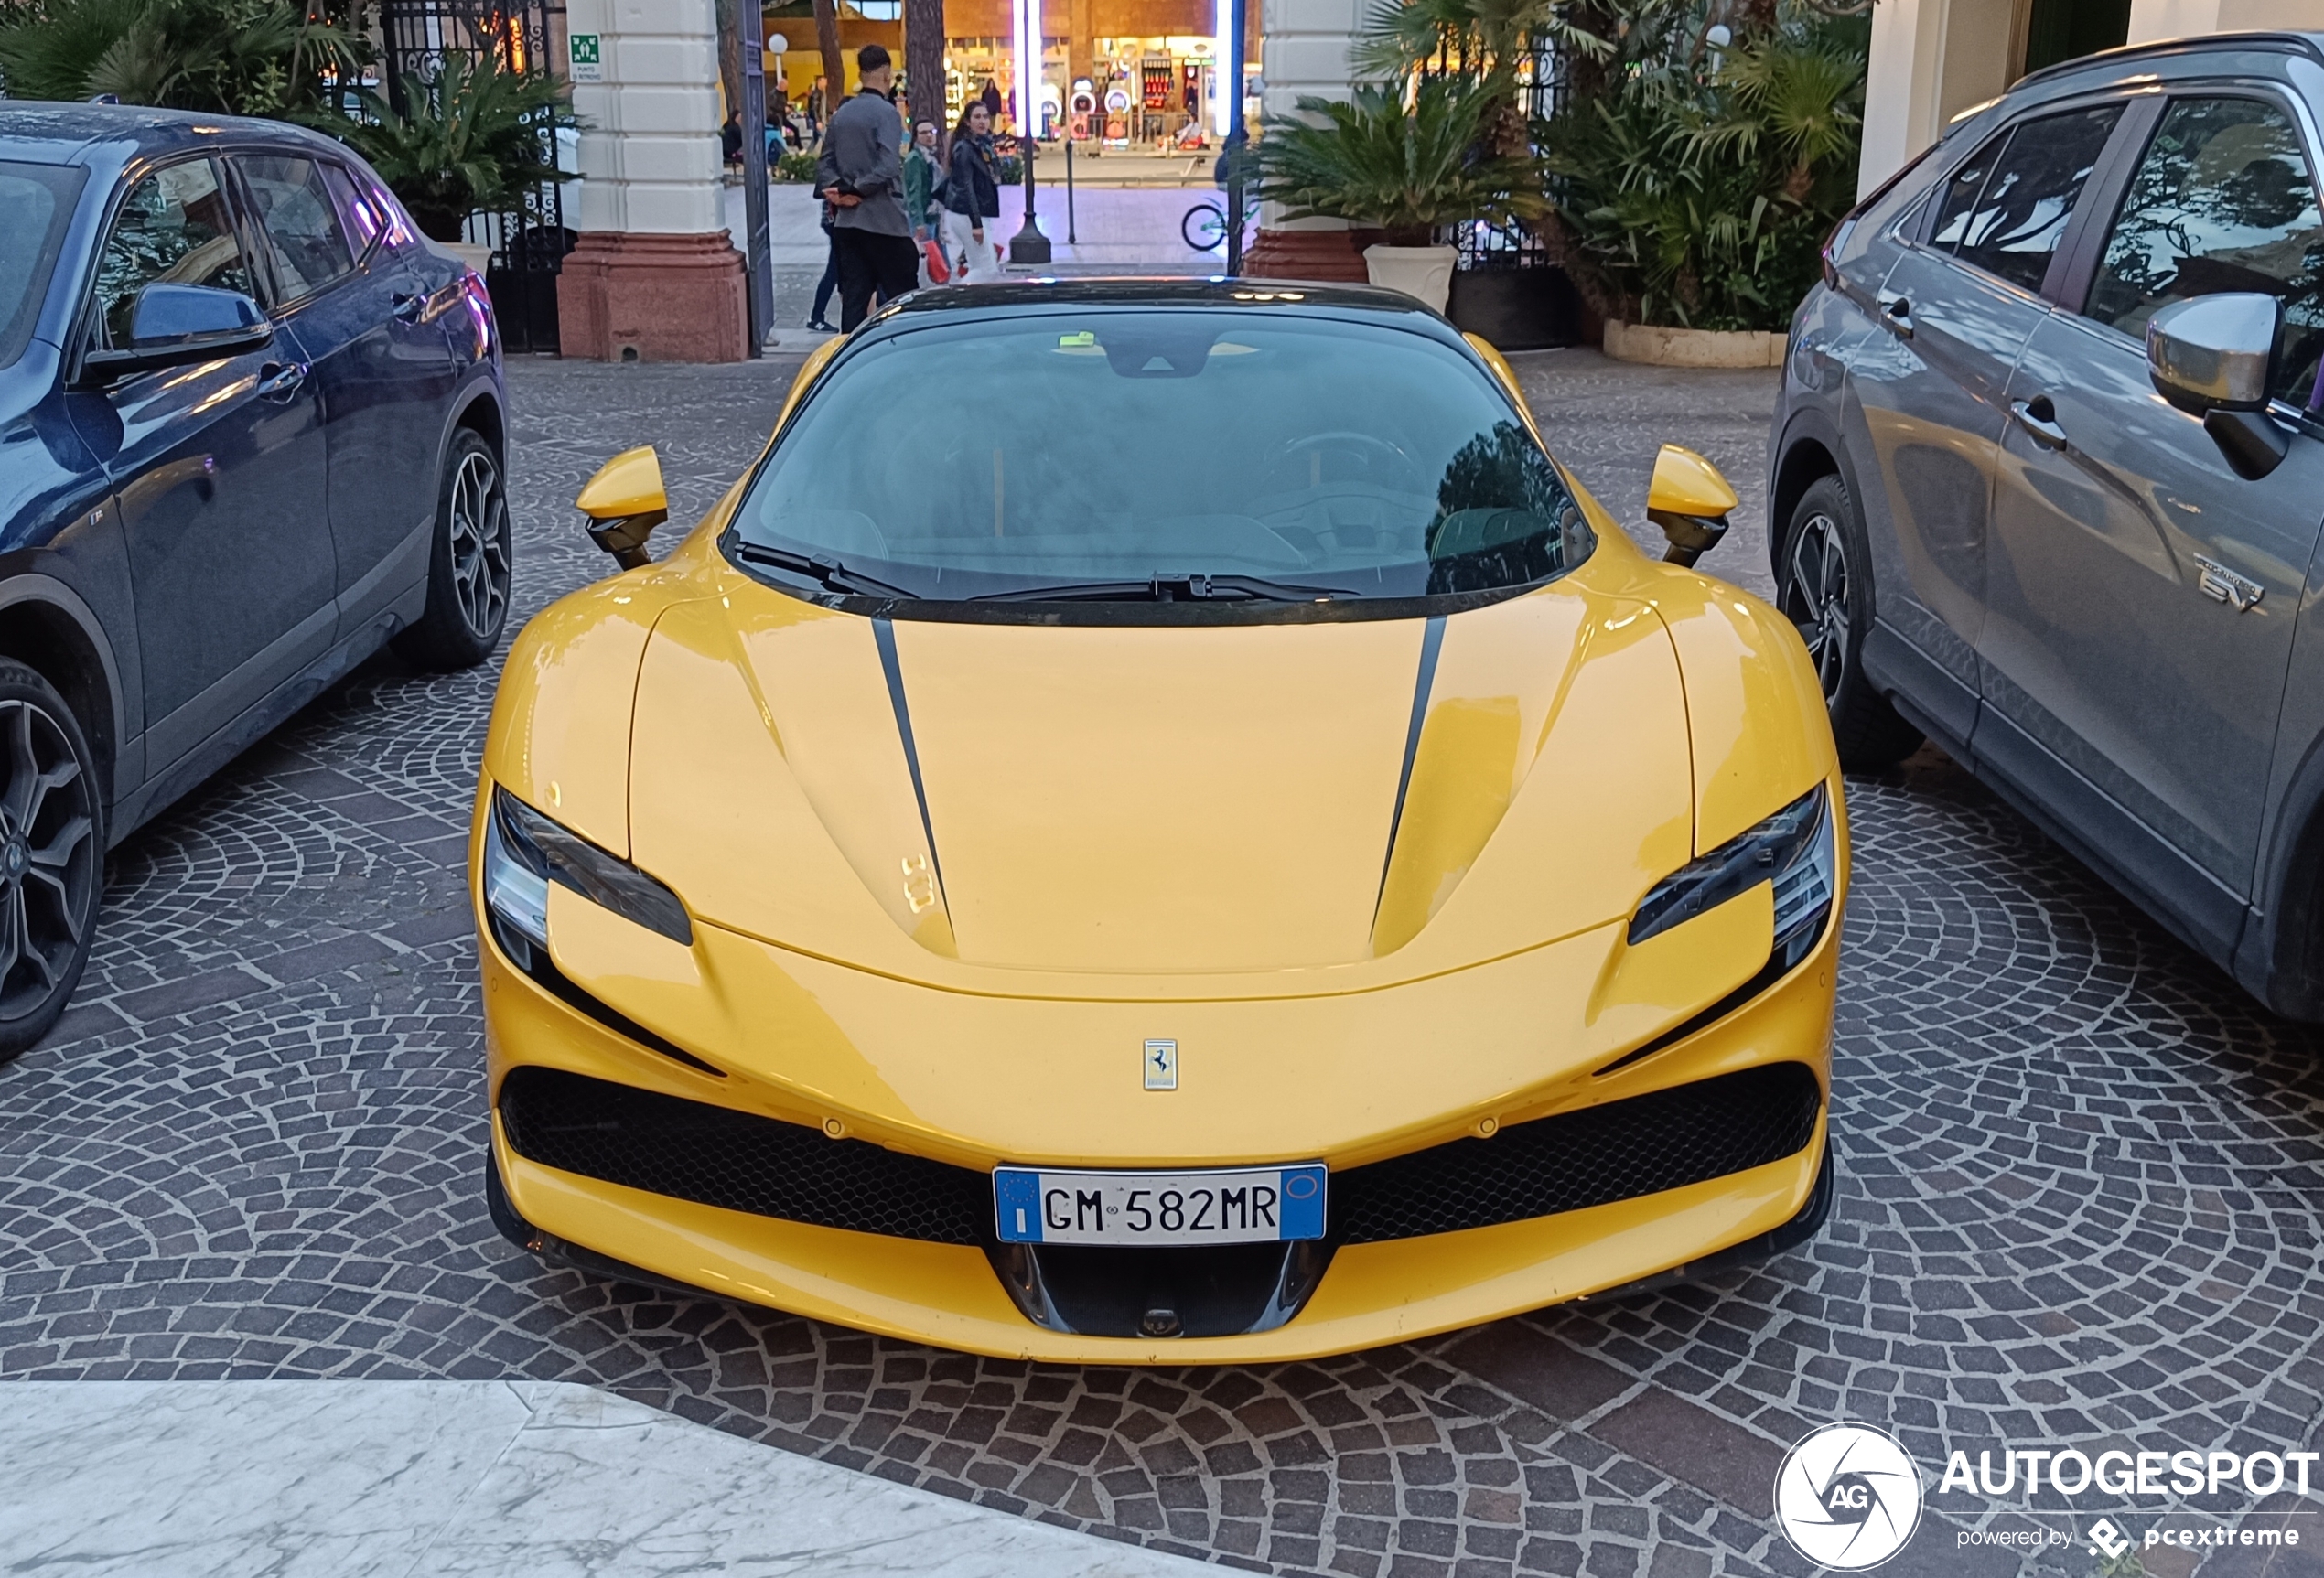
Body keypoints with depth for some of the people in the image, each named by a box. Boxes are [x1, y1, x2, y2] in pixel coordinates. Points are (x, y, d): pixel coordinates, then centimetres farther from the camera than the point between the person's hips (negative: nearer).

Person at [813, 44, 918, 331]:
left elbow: (825, 163, 11)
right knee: (902, 297, -1)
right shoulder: (885, 112, -10)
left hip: (847, 221, 7)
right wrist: (857, 191, -10)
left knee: (853, 296, 7)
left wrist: (837, 189, -4)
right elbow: (889, 166, -20)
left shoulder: (841, 114, 12)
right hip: (883, 220, -7)